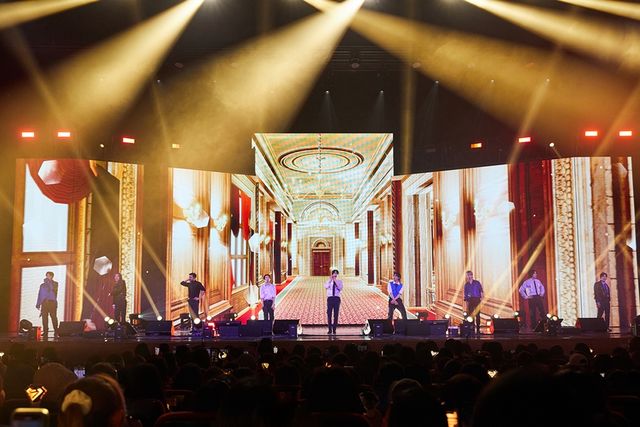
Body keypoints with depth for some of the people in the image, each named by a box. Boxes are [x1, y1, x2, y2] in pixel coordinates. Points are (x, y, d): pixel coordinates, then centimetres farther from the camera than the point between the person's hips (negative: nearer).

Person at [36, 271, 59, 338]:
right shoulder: (42, 285, 20)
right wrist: (38, 304, 10)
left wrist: (49, 281, -6)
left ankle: (56, 331, -9)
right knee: (44, 317, -3)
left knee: (53, 317, -10)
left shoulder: (55, 283, 10)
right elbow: (39, 295, 18)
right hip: (44, 302, 4)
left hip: (52, 302, -4)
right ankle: (45, 332, 0)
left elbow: (53, 288, -12)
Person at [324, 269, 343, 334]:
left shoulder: (339, 281, 8)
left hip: (337, 298, 0)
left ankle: (334, 329, 8)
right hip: (330, 298, 0)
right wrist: (330, 280, -17)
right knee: (329, 313, -1)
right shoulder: (329, 281, 10)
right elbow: (326, 287, -10)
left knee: (336, 314, 1)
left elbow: (340, 288, -10)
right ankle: (330, 329, 9)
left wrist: (335, 281, -16)